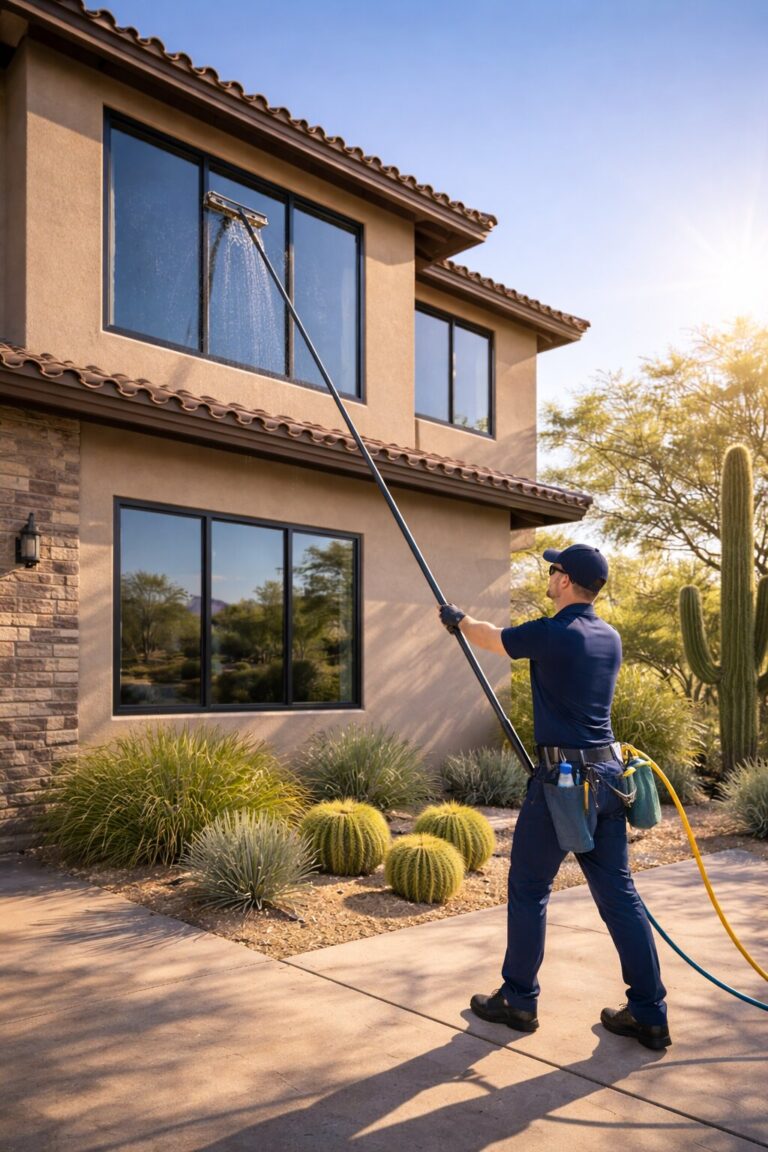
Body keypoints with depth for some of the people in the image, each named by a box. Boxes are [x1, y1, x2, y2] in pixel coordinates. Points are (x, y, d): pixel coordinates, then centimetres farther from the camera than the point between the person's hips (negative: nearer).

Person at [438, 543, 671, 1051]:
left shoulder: (549, 634, -13)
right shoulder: (611, 638, 8)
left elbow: (489, 637, 5)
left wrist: (458, 618, 26)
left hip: (562, 777, -7)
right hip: (608, 774, 7)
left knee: (529, 889, 8)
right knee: (619, 892, 12)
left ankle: (519, 1001, 20)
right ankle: (649, 1013, 16)